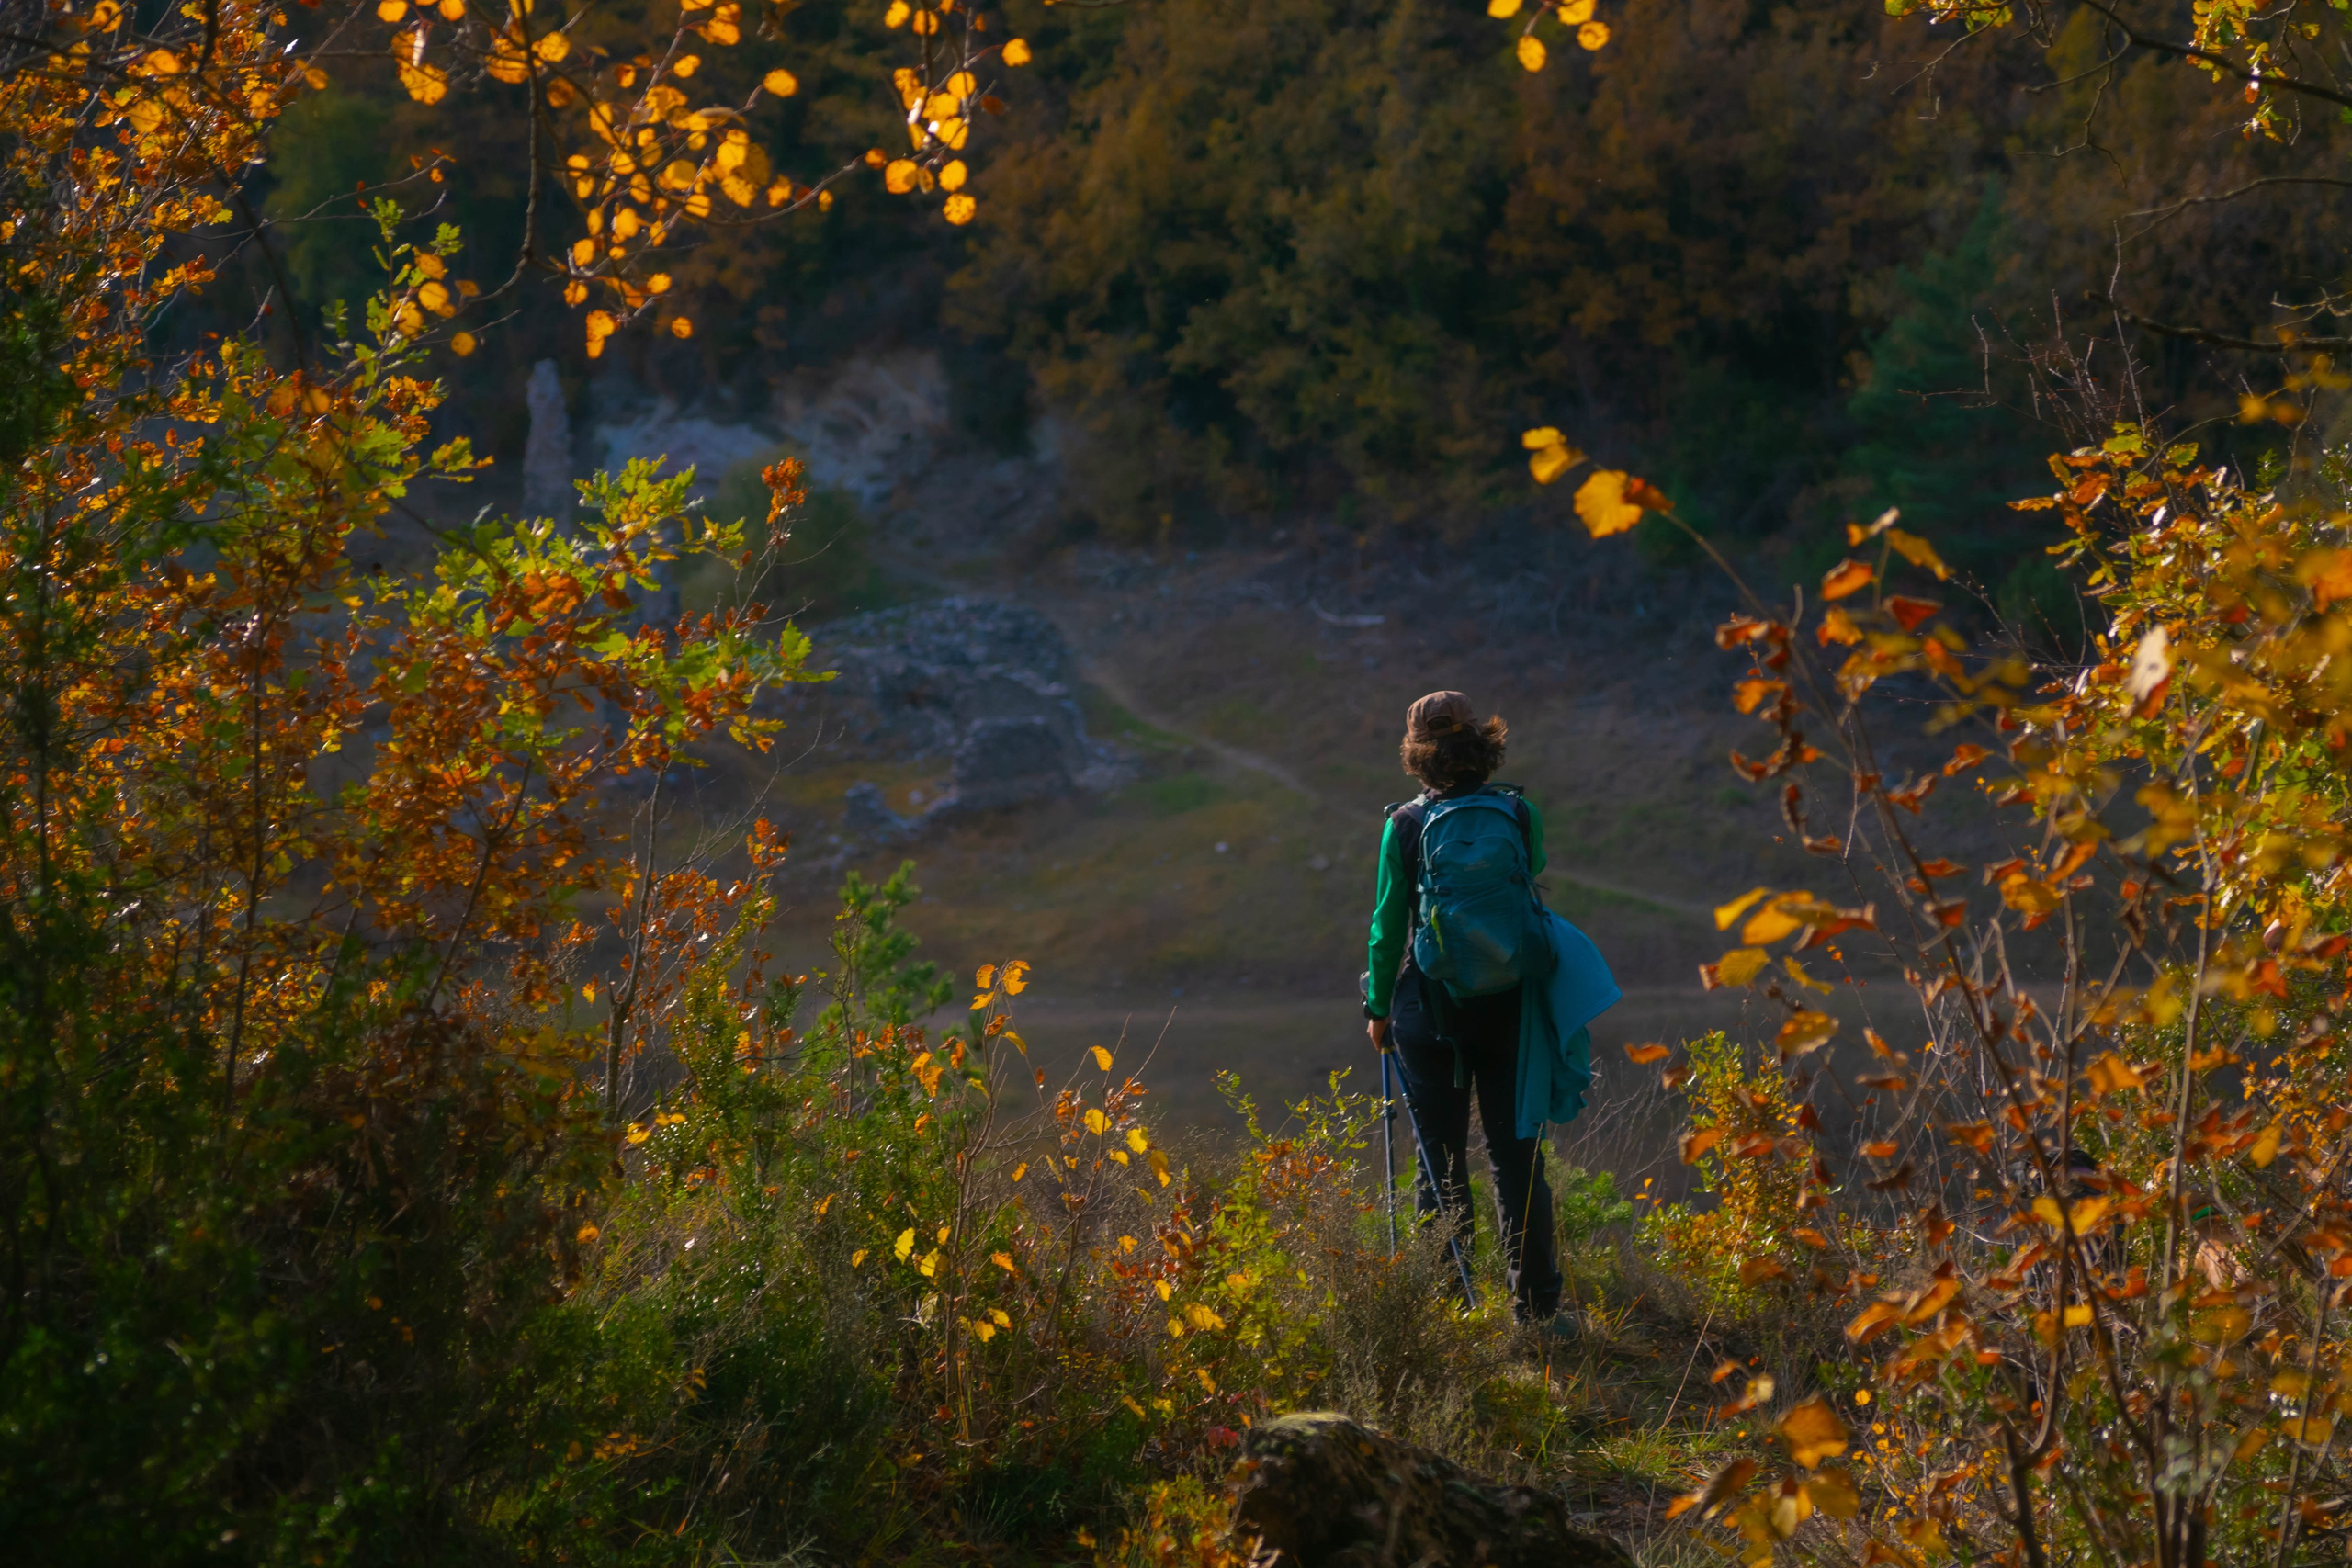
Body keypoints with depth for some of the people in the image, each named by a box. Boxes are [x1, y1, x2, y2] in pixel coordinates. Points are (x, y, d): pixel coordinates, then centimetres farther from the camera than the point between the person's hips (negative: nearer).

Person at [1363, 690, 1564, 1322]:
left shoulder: (1405, 824, -6)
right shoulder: (1519, 812, -3)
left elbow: (1388, 924, -3)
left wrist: (1378, 1007, 7)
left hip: (1431, 1005, -1)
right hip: (1510, 1002, 1)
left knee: (1441, 1155, 8)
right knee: (1517, 1153, 7)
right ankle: (1536, 1303, 8)